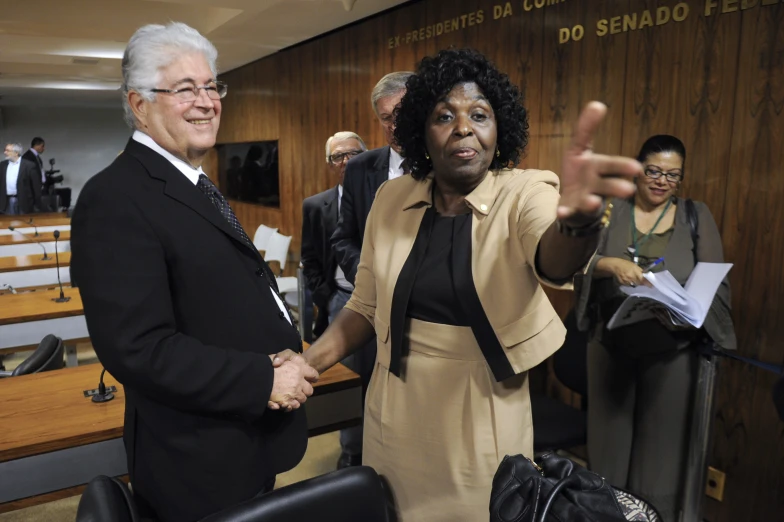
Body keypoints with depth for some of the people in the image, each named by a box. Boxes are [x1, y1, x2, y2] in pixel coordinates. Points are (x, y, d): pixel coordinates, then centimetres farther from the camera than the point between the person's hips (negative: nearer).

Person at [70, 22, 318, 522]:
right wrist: (265, 380, -23)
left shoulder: (196, 186, 10)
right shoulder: (116, 199, -19)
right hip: (201, 464, -8)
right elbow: (137, 348, -27)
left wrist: (288, 353, -3)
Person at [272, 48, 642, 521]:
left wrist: (578, 220, -57)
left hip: (483, 413, -2)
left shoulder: (525, 194, -12)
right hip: (397, 410, 3)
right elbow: (367, 305, 5)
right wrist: (309, 361, -9)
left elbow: (553, 262, -35)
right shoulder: (392, 198, -4)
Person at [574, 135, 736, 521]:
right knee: (609, 434, 13)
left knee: (661, 440, 10)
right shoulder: (610, 211, 2)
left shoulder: (696, 216, 3)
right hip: (611, 344, 1)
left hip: (671, 350, 0)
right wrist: (612, 264, -32)